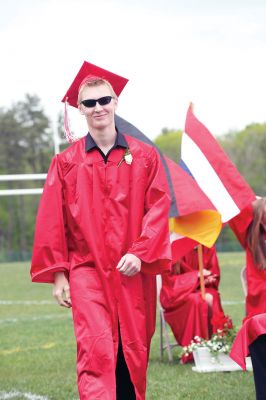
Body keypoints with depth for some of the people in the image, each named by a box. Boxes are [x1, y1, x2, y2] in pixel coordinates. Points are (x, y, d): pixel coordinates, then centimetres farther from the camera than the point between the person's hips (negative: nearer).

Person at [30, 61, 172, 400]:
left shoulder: (144, 156, 7)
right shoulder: (65, 162, 6)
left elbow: (158, 208, 1)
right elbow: (52, 221, 4)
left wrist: (141, 253, -12)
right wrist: (57, 273, -1)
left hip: (134, 273, 2)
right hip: (86, 270, -1)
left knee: (133, 353, 6)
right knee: (96, 352, -14)